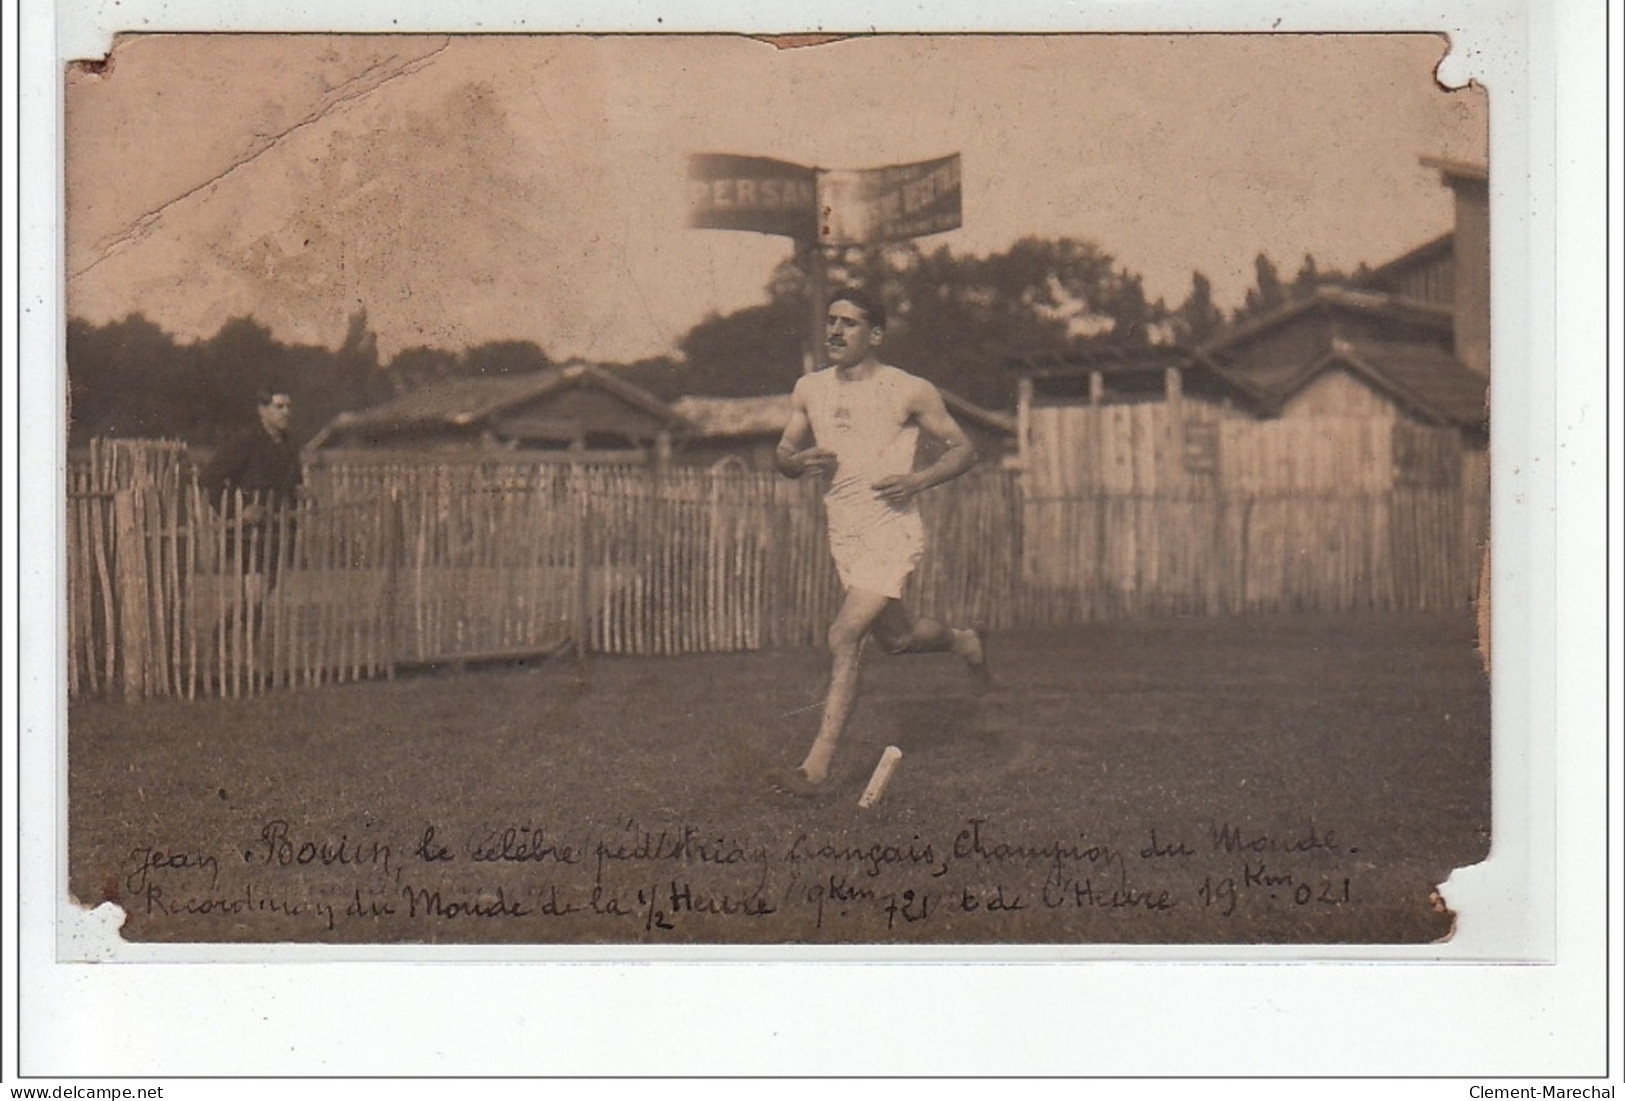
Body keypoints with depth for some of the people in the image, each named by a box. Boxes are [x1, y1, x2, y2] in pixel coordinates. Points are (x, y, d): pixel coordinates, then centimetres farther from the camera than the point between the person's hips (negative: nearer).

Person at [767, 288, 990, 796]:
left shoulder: (909, 392, -7)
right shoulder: (809, 389, 7)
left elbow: (963, 448, 0)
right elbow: (782, 454, 15)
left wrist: (918, 481, -18)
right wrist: (799, 460, -10)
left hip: (891, 531, -6)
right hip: (842, 531, 6)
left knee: (844, 636, -19)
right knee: (896, 636, 19)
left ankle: (817, 767, -18)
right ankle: (964, 641, 53)